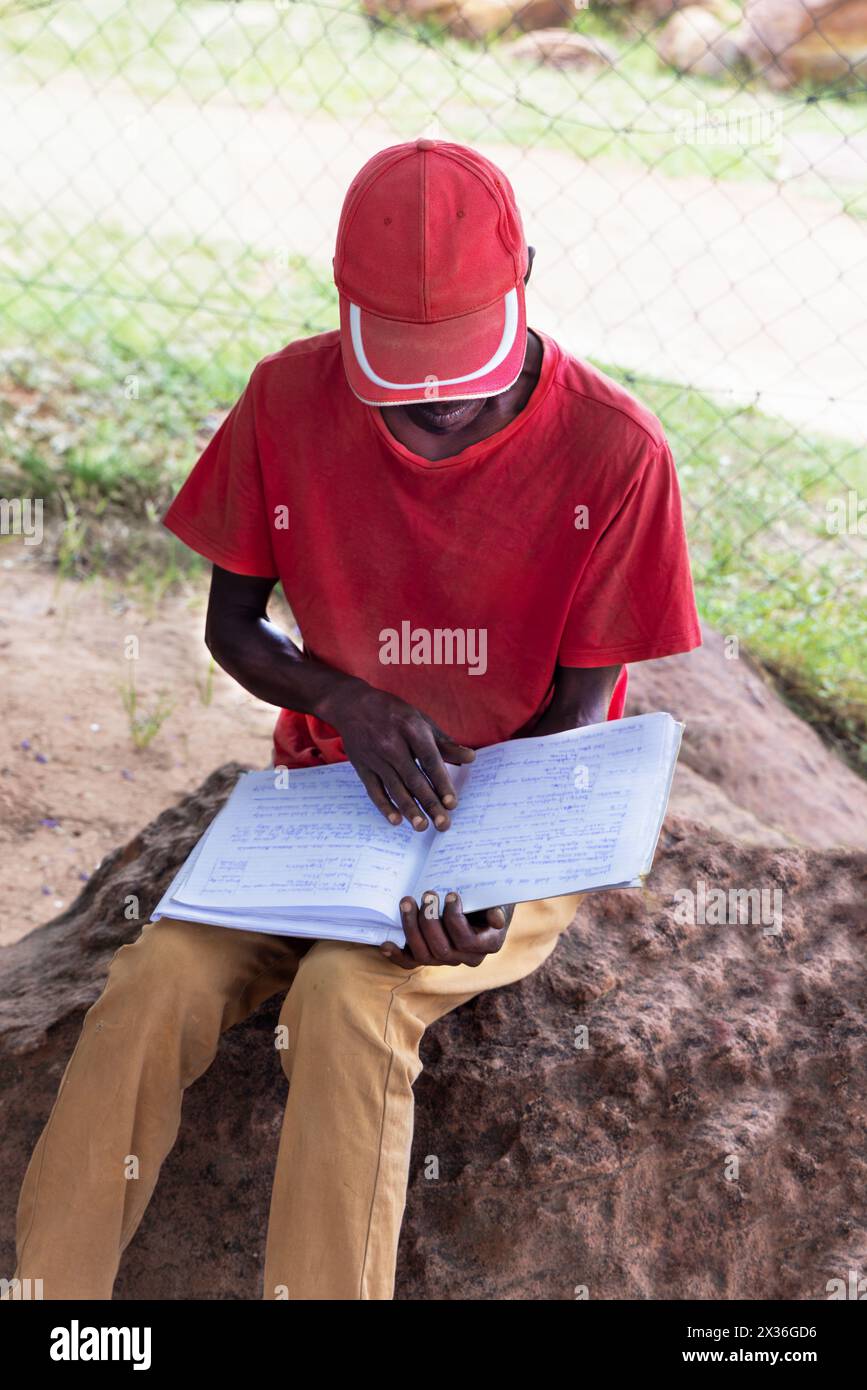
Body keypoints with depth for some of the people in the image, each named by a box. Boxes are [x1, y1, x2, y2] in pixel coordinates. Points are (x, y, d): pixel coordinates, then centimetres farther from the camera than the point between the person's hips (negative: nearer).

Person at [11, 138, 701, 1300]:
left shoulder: (613, 452, -15)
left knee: (348, 995, -31)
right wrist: (347, 702, -18)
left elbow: (579, 707, -8)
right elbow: (232, 625, 3)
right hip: (325, 783, 3)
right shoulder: (291, 400, -7)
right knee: (157, 981, -22)